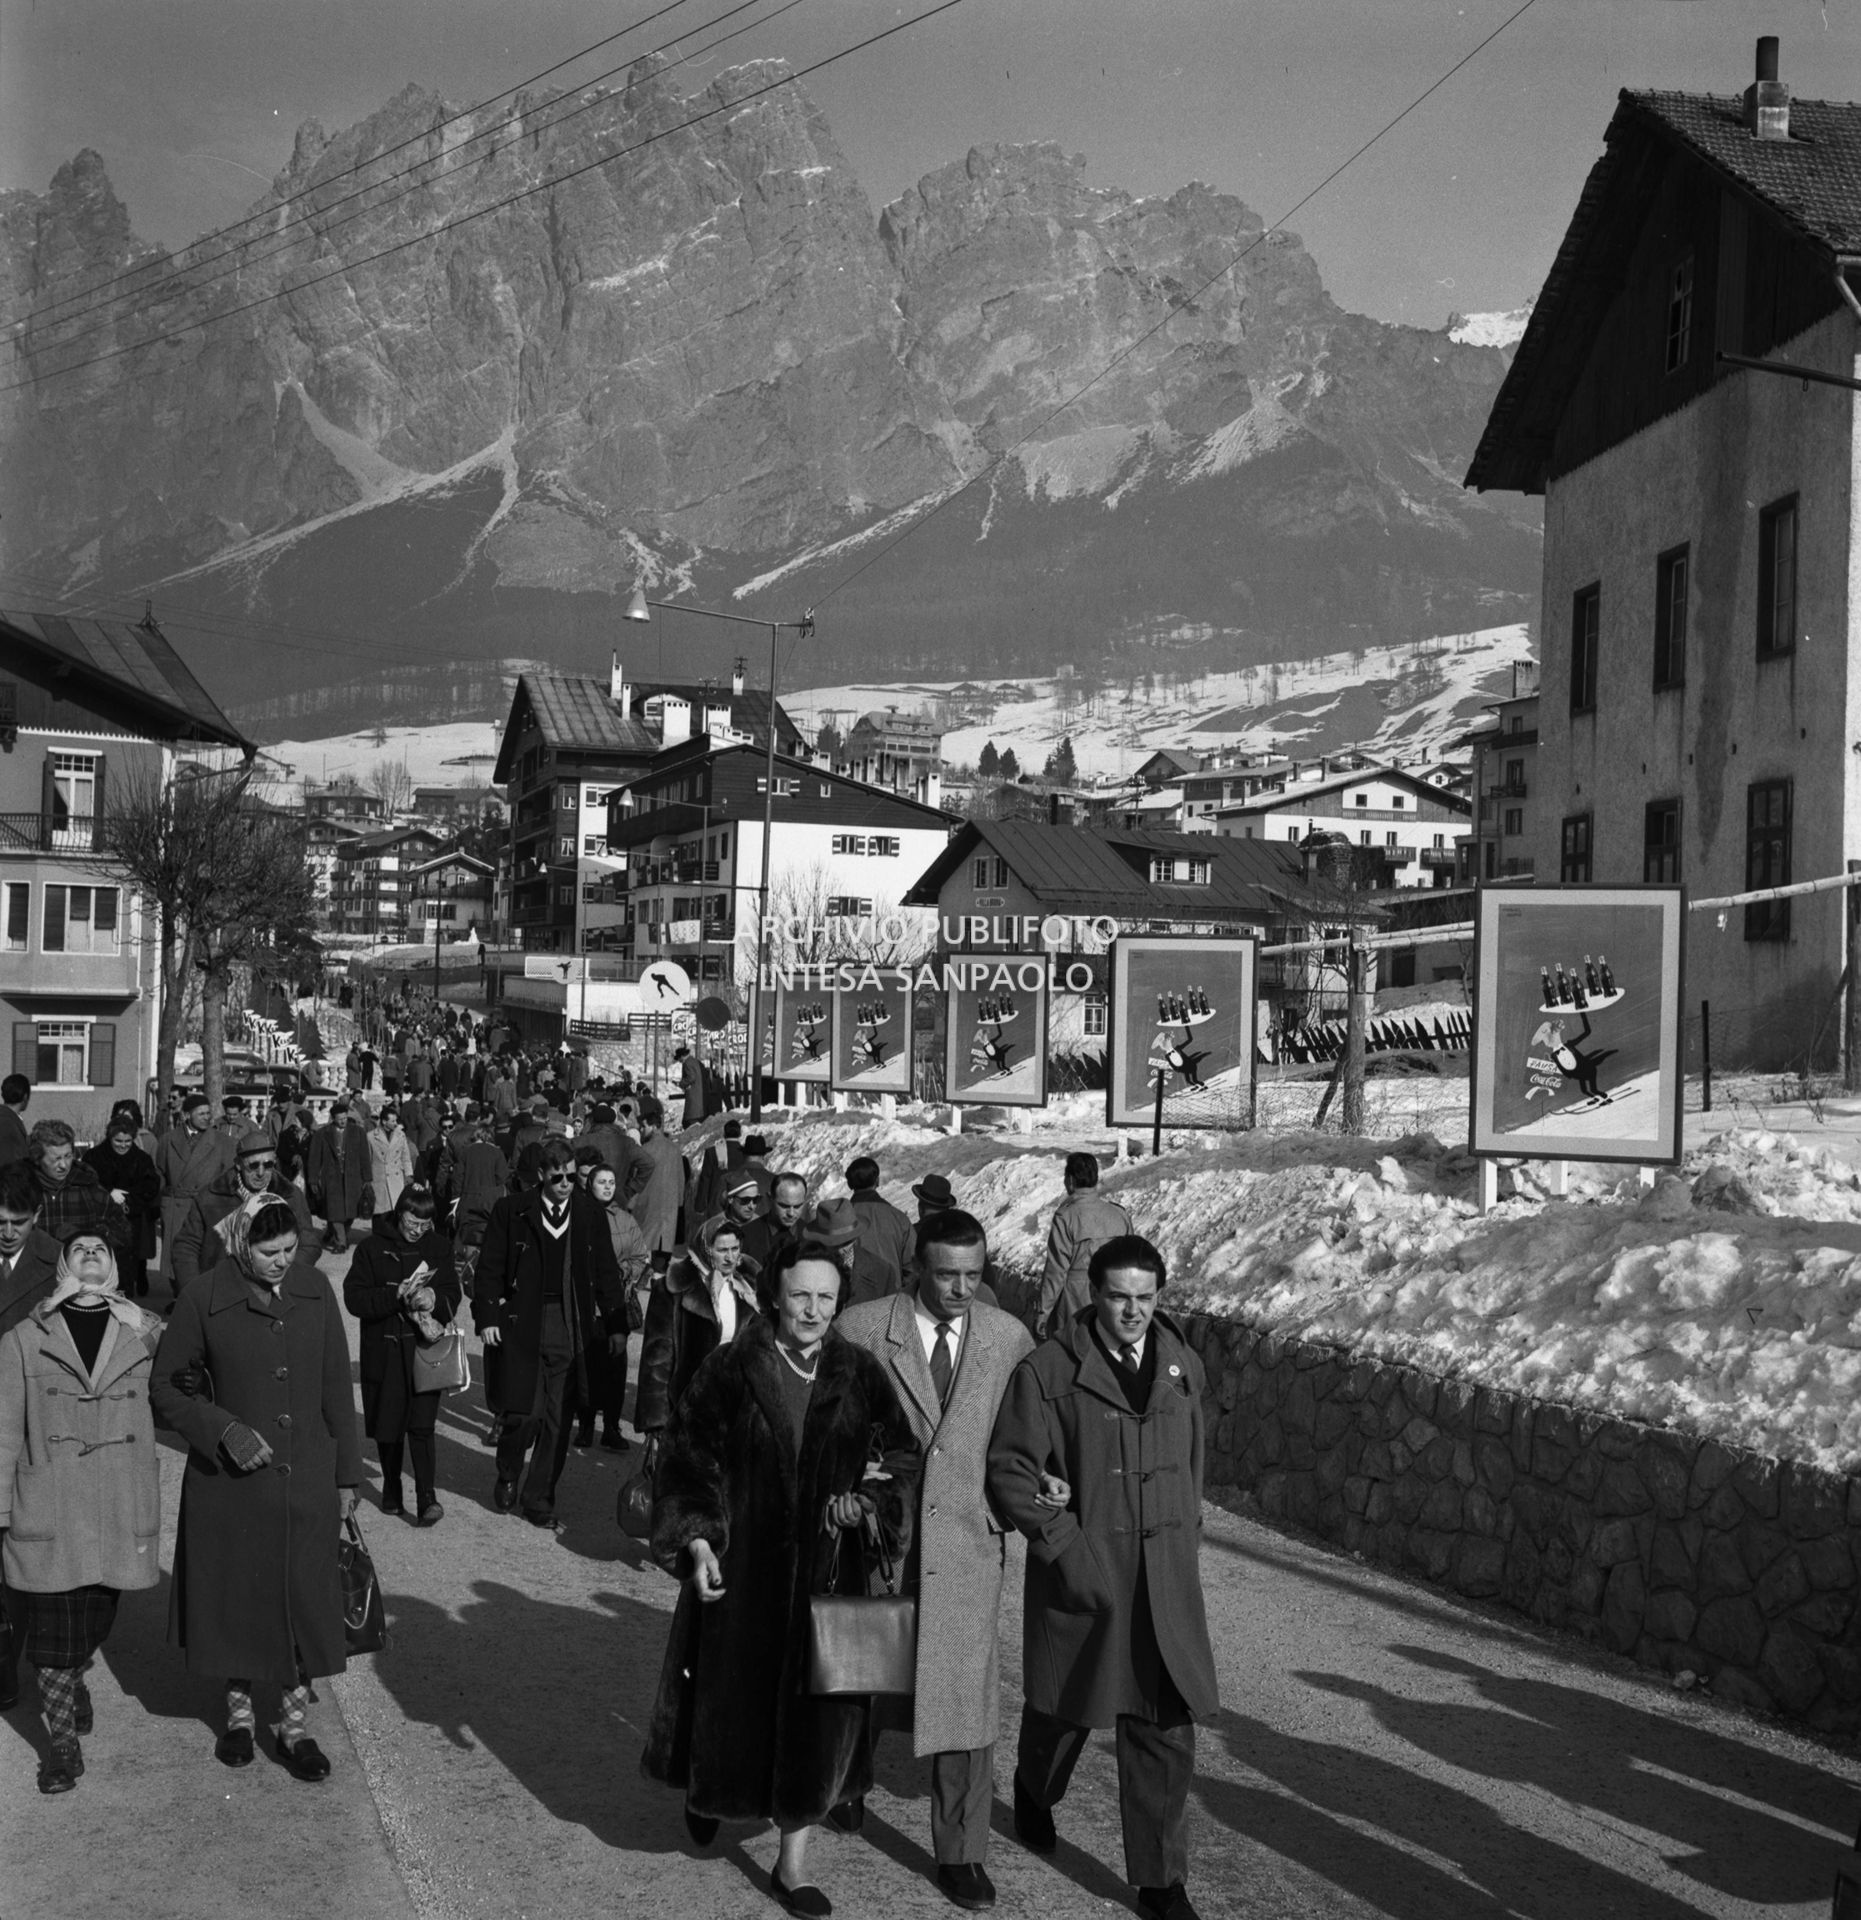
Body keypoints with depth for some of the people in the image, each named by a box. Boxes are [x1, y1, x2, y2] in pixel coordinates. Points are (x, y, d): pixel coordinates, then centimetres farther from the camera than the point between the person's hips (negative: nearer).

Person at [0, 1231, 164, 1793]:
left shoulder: (147, 1334, 5)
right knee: (52, 1624, -1)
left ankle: (73, 1683, 42)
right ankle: (63, 1740, 12)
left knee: (96, 1616, 12)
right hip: (48, 1508, -1)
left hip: (120, 1509, 1)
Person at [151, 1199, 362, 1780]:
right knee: (237, 1602, 11)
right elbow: (164, 1388, -1)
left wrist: (346, 1475, 6)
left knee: (307, 1605, 4)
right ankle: (239, 1712, 32)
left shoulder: (314, 1290, -2)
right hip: (231, 1484, -2)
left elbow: (336, 1388, 5)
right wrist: (222, 1429, -15)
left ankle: (294, 1725, 20)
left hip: (307, 1480, 2)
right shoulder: (203, 1299, -10)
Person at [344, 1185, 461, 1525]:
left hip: (425, 1347, 0)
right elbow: (354, 1298, -9)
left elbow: (452, 1296, 5)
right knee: (388, 1426, 10)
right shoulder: (373, 1248, -3)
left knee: (422, 1426, -8)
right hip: (384, 1350, 0)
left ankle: (426, 1498, -10)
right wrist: (397, 1295, -21)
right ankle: (391, 1490, 28)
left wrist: (434, 1298, -18)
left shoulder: (439, 1247, 4)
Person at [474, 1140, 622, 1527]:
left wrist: (617, 1324, 7)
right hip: (522, 1324, -2)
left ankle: (539, 1498, 17)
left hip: (571, 1329, 2)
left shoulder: (591, 1216, 7)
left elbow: (607, 1274, 11)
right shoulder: (511, 1212, 1)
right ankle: (508, 1477, 23)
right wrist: (487, 1316, -5)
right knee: (524, 1412, -6)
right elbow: (489, 1267, 3)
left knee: (558, 1419, 3)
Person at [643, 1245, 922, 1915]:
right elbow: (686, 1462, -6)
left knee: (819, 1713, 4)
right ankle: (708, 1786, 46)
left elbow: (904, 1456, 6)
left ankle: (793, 1860, 19)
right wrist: (697, 1545, -15)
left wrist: (871, 1497, -12)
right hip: (742, 1569, -2)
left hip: (827, 1575, 2)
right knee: (735, 1701, 12)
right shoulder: (730, 1370, -8)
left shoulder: (860, 1375, -1)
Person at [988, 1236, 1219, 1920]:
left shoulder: (1183, 1365, 7)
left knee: (1166, 1732, 1)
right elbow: (1008, 1468, -8)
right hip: (1081, 1573, -3)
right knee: (1065, 1707, 16)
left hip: (1165, 1581, 3)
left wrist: (1184, 1544, 14)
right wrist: (1064, 1541, -15)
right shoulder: (1048, 1370, -9)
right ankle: (1034, 1793, 48)